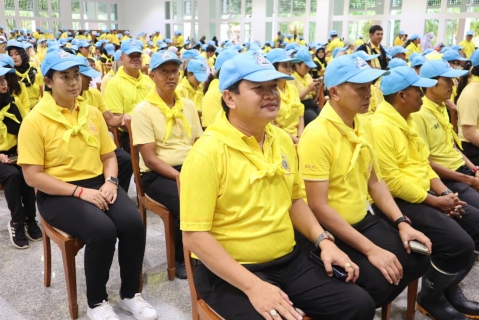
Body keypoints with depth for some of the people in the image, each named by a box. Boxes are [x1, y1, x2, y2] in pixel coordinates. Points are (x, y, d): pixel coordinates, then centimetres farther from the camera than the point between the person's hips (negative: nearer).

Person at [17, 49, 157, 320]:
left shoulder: (93, 113, 8)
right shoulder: (34, 120, -8)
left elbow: (109, 156, 14)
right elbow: (33, 176, -12)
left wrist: (110, 181, -8)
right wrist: (80, 192, -20)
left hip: (98, 184, 5)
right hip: (57, 193, -4)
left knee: (133, 222, -22)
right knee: (102, 229, -31)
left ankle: (130, 293, 0)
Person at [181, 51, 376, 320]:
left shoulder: (283, 140, 5)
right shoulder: (207, 153, -17)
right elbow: (194, 236, -19)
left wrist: (323, 240, 2)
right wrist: (253, 285, -25)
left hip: (291, 262, 7)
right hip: (231, 272, -6)